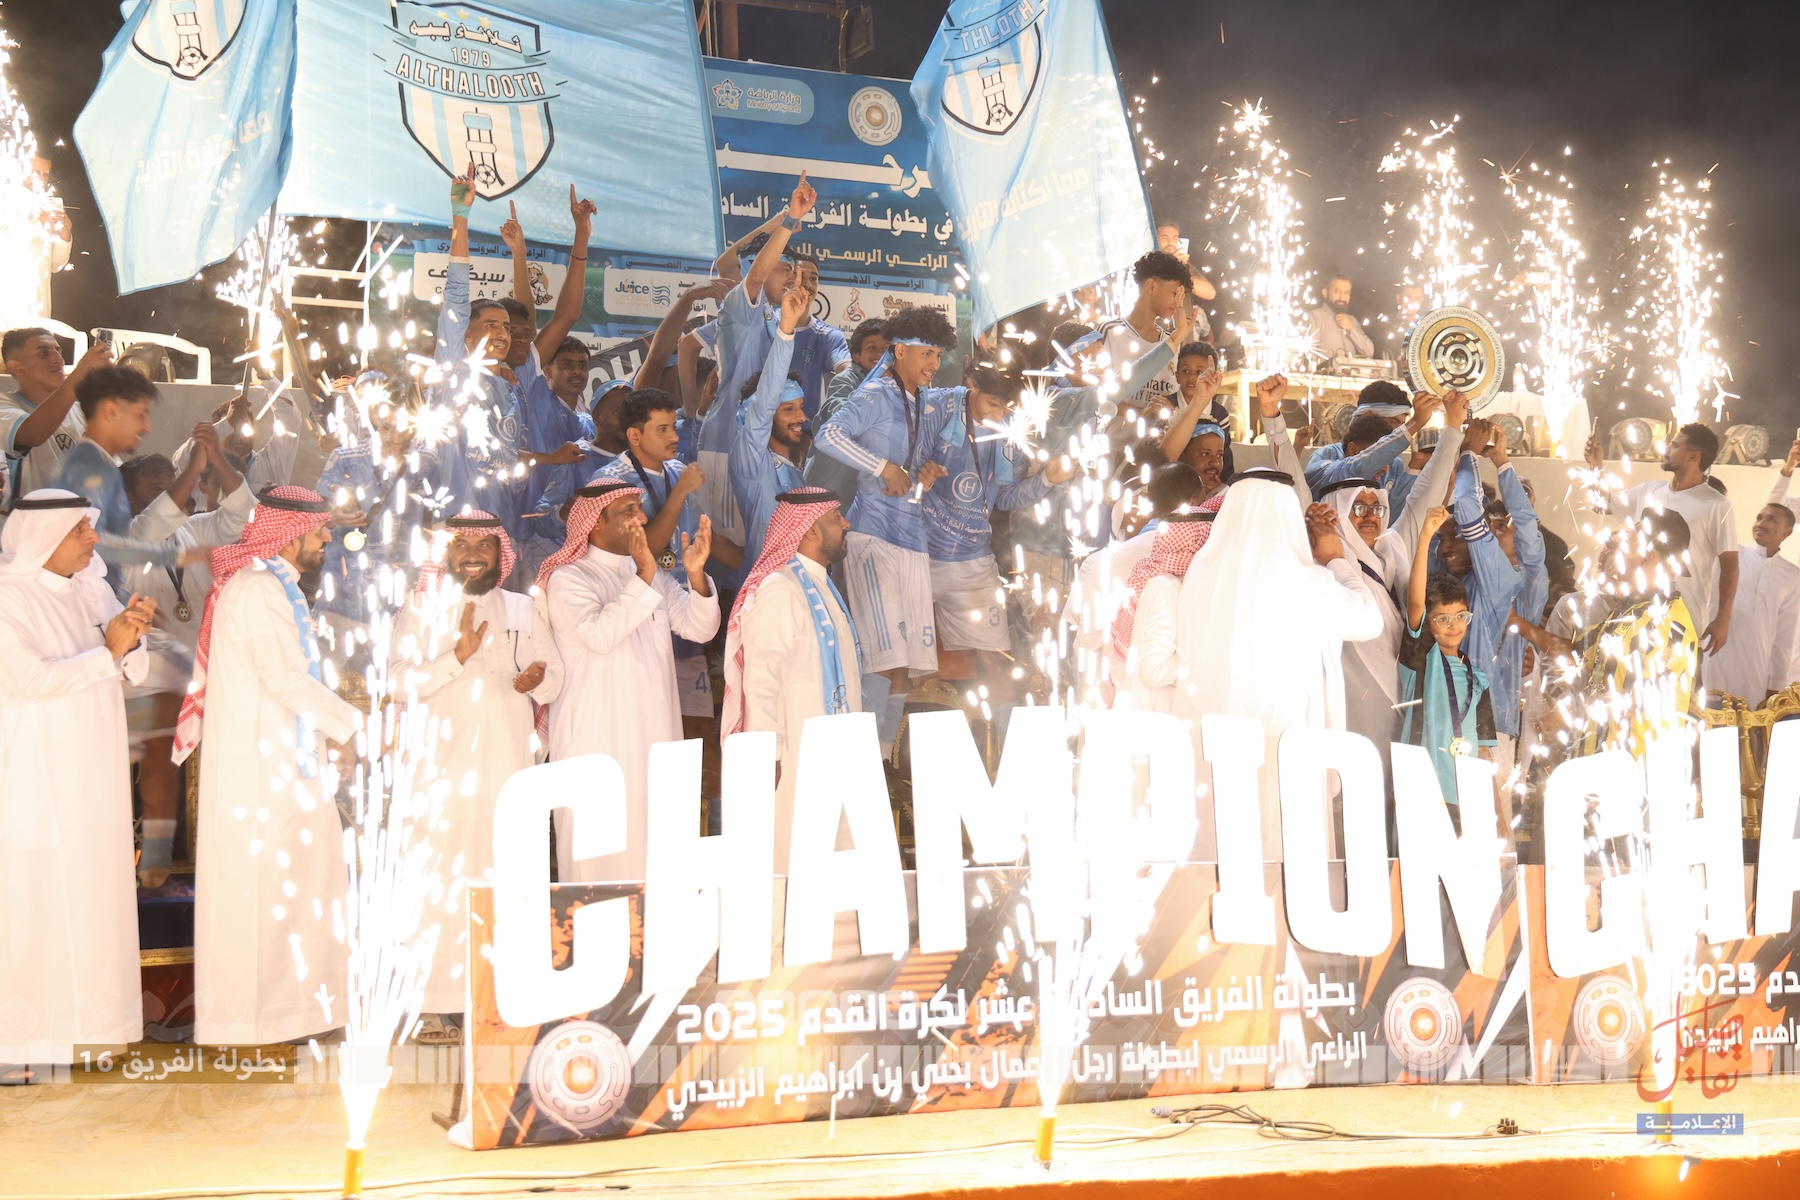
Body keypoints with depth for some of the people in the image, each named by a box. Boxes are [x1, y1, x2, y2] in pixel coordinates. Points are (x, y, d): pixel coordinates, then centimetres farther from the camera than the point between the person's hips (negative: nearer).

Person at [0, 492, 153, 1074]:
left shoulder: (91, 590, 8)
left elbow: (129, 676, 8)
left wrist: (131, 639, -12)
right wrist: (108, 650, -18)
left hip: (92, 778, 6)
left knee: (89, 892, 9)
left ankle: (82, 1020, 19)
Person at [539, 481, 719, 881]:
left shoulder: (656, 577, 17)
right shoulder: (568, 579, -4)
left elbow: (701, 628, 6)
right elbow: (599, 635, -21)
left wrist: (695, 574, -10)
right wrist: (643, 578, -25)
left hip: (656, 731, 6)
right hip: (596, 739, -6)